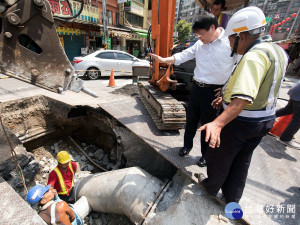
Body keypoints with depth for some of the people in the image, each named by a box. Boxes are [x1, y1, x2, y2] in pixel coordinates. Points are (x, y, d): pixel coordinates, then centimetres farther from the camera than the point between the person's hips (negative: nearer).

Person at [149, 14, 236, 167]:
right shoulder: (199, 44, 9)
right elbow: (183, 55, 10)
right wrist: (163, 60, 1)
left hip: (214, 91, -5)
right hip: (197, 87, 6)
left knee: (208, 123, 6)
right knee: (191, 118, 14)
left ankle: (206, 154, 28)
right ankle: (187, 145, 36)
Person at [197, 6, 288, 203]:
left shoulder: (254, 56, -25)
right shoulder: (277, 51, 7)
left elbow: (244, 98, -39)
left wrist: (218, 123, -48)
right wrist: (227, 97, 21)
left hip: (241, 120, -9)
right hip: (264, 120, 9)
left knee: (219, 156, 15)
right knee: (242, 160, 24)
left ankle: (211, 187, 41)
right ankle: (232, 197, 44)